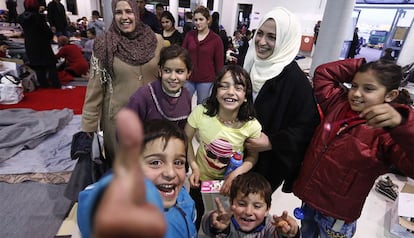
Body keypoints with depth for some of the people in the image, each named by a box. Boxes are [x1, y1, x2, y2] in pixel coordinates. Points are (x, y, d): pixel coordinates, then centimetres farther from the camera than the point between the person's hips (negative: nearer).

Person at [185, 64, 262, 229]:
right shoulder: (201, 113, -26)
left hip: (231, 183, 0)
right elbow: (186, 139, -10)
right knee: (197, 217, 25)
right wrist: (194, 167, -18)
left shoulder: (252, 126, -24)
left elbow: (252, 156, -8)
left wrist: (236, 173, -24)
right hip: (201, 179, 0)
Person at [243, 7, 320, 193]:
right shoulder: (251, 63, -1)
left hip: (267, 162, -6)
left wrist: (272, 143, -25)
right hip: (239, 152, 6)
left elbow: (306, 126, -19)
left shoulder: (295, 79, -21)